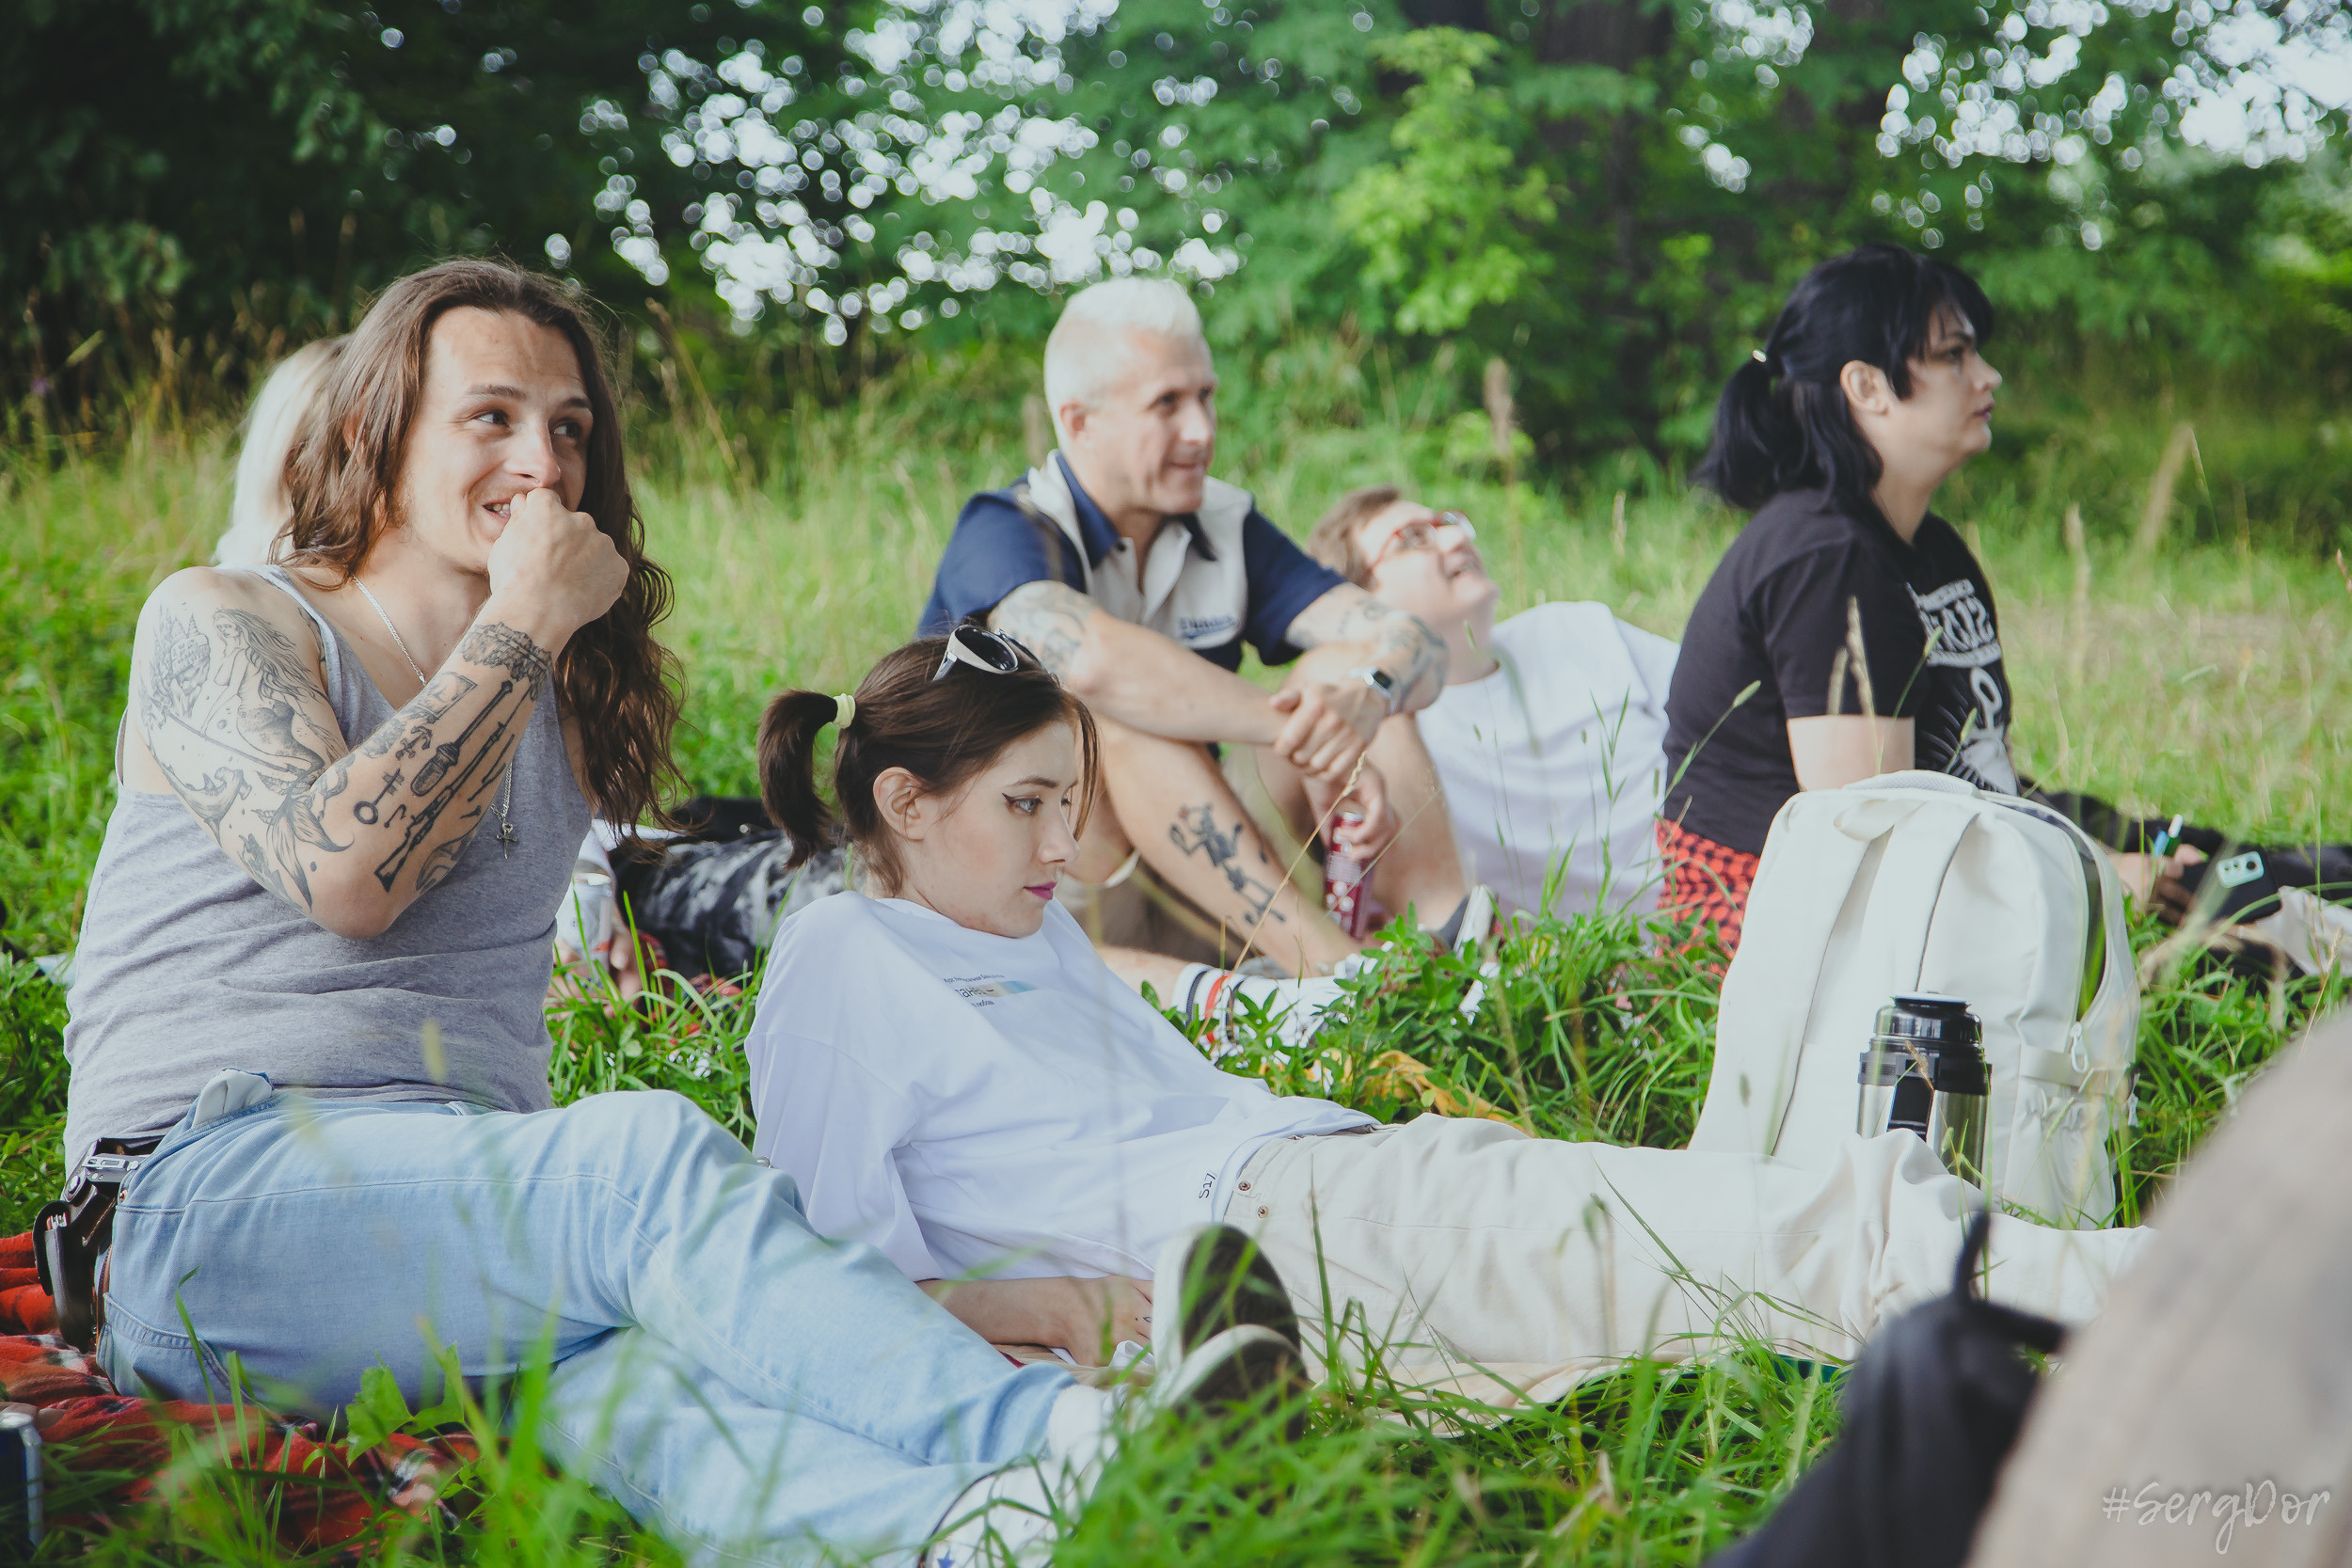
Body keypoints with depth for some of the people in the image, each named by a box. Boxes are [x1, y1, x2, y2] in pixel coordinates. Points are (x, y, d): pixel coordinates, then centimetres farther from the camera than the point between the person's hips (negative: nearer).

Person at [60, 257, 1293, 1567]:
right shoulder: (218, 624, 8)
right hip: (210, 1201, -4)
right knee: (652, 1155, -35)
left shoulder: (573, 700, 25)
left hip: (478, 1201, 4)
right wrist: (522, 624, -4)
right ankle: (1048, 1437, -52)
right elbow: (344, 875, -11)